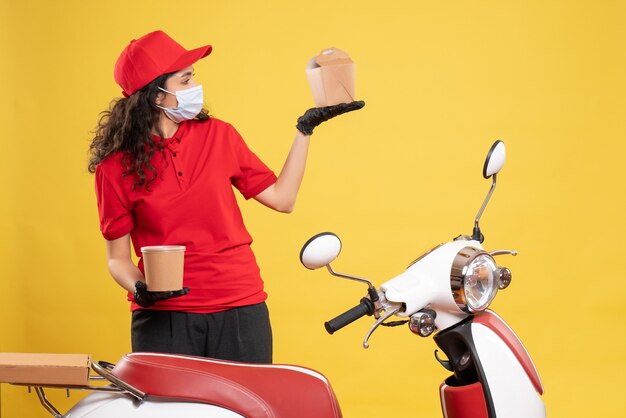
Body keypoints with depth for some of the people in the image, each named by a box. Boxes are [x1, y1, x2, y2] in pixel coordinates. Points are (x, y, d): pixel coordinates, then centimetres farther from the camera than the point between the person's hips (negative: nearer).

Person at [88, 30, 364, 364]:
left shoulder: (218, 135, 4)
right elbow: (117, 258, 1)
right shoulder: (116, 168, -4)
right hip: (164, 317, -2)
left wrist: (305, 129, 8)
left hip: (240, 310, 3)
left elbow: (281, 198, 8)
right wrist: (139, 288, -19)